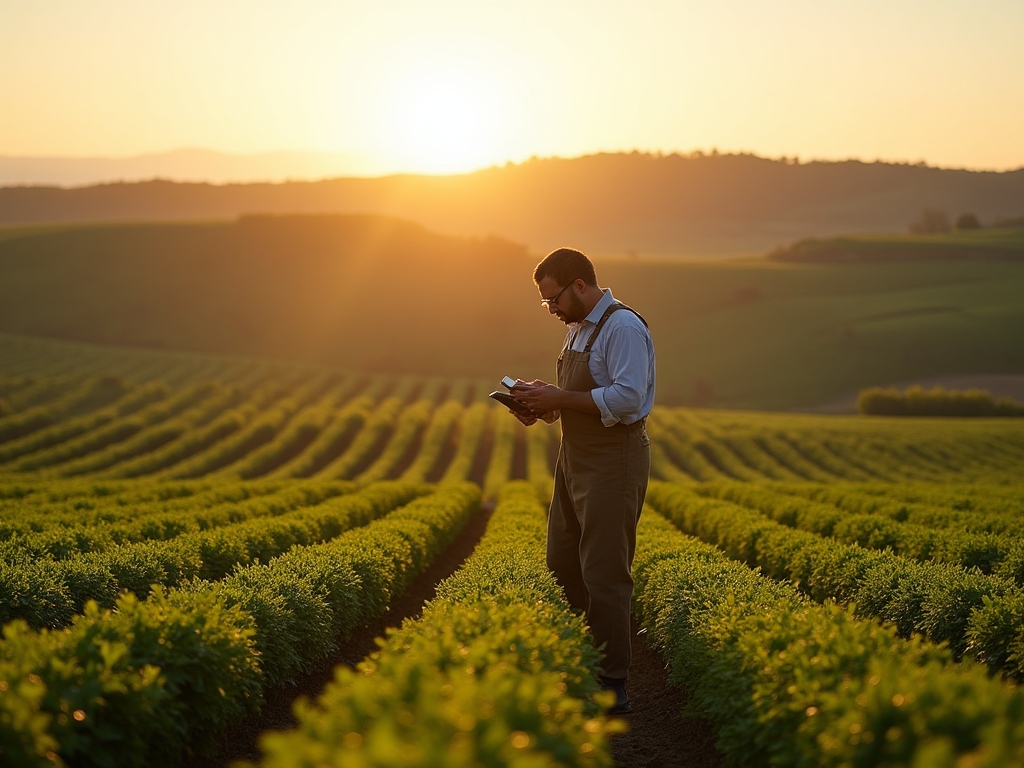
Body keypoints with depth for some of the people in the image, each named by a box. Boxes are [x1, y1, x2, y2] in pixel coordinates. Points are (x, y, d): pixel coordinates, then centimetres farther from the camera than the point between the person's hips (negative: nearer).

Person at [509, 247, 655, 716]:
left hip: (614, 462, -10)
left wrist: (560, 398, -22)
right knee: (562, 565, 13)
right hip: (576, 461, 10)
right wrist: (544, 405, 3)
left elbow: (627, 399, -25)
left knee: (604, 574, -7)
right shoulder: (579, 329, 15)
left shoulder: (623, 328, -16)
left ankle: (614, 689, 0)